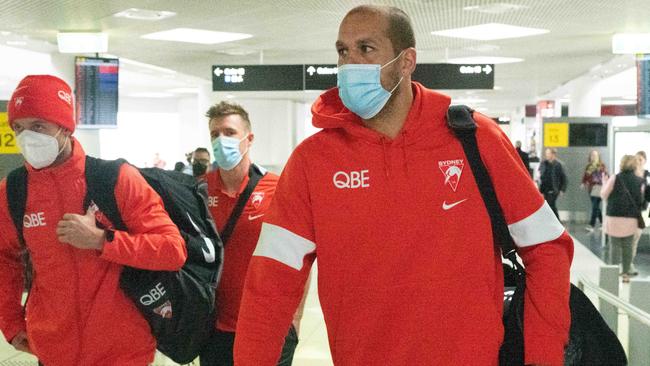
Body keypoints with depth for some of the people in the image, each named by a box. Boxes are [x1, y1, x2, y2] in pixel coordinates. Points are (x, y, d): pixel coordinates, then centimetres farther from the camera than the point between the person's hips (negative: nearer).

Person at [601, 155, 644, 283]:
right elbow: (641, 200, 7)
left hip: (614, 217, -2)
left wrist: (605, 183, 15)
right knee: (628, 246, 11)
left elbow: (604, 195, -1)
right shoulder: (639, 181, 0)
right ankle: (626, 273, 13)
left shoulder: (615, 179, -9)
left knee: (615, 245, 5)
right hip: (631, 218, 2)